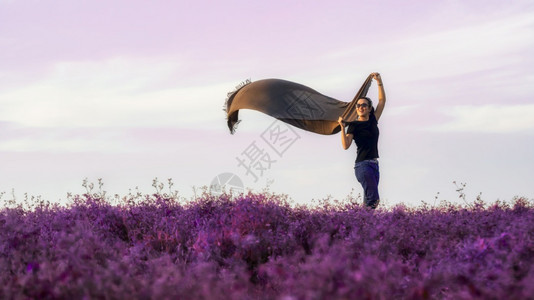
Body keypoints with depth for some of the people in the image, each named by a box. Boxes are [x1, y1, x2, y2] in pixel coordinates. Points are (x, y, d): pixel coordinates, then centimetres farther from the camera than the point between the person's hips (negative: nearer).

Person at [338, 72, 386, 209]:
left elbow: (382, 100, 12)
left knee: (370, 200, 3)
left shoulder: (373, 120, 13)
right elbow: (346, 145, -14)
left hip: (374, 164, 6)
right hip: (362, 164, -6)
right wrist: (342, 127, -23)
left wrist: (379, 82, 3)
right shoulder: (354, 125, -3)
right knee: (373, 199, -17)